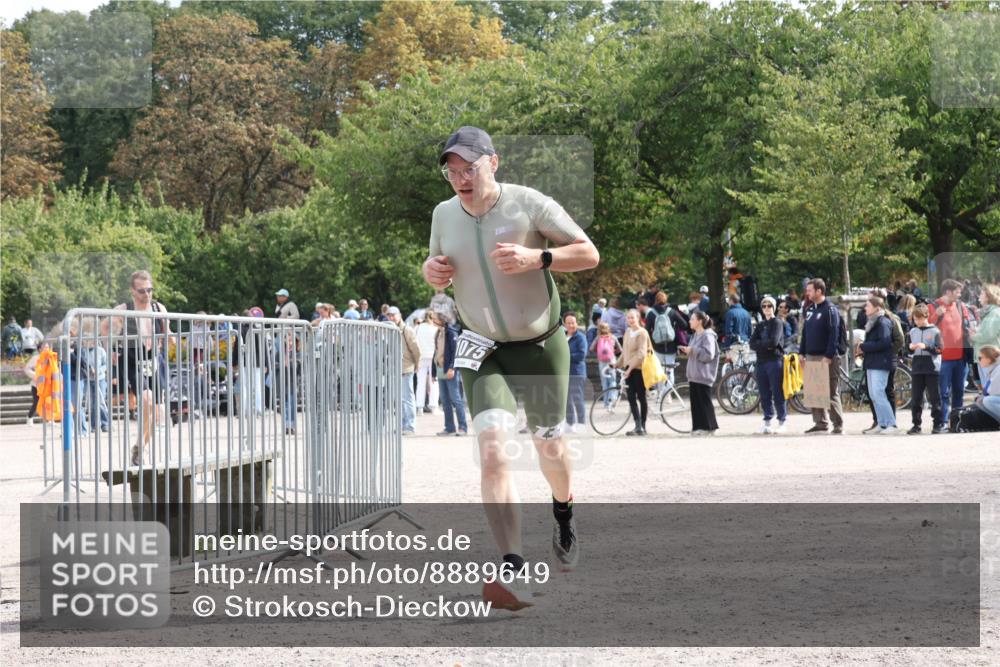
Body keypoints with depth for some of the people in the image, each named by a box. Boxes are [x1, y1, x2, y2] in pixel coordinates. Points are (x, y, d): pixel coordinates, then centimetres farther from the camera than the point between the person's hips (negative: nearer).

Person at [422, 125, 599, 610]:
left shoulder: (529, 204, -14)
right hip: (484, 351, 1)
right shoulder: (444, 215, -1)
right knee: (491, 447, -20)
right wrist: (432, 272, -7)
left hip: (541, 347, -1)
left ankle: (563, 516, 51)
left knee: (549, 445, 14)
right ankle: (513, 571, -29)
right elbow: (440, 267, 17)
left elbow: (589, 254, -9)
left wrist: (536, 258, -25)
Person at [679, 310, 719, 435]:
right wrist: (687, 350, 9)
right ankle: (698, 427, 11)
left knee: (704, 401, -5)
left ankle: (709, 427, -1)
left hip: (703, 376, -9)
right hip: (694, 375, 9)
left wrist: (692, 350, -18)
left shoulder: (708, 336, -11)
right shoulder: (696, 335, 17)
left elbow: (708, 354, -20)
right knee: (696, 402, 8)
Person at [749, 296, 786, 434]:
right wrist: (766, 344, -8)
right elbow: (752, 344, 6)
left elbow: (774, 341, -13)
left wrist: (760, 344, 0)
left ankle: (781, 422, -2)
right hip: (761, 362, 6)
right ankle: (767, 421, 9)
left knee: (778, 394, -5)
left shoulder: (777, 323, 1)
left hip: (775, 361, -6)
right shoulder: (760, 326, 18)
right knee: (764, 395, 5)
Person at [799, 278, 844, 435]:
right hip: (811, 357, 8)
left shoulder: (830, 310, -9)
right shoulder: (809, 310, 15)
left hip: (826, 358, -8)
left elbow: (834, 334, -15)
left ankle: (838, 425, -3)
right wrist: (802, 353, 12)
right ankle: (820, 423, 15)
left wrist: (828, 356, -21)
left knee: (831, 392, -6)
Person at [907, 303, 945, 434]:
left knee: (934, 397, -1)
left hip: (932, 369, -4)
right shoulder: (912, 332, 11)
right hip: (917, 368, 4)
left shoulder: (934, 331, -3)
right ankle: (916, 424, 9)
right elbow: (908, 350, 17)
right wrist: (910, 347, -6)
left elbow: (939, 350, -8)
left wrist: (926, 347, -21)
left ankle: (938, 423, 4)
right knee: (915, 398, 4)